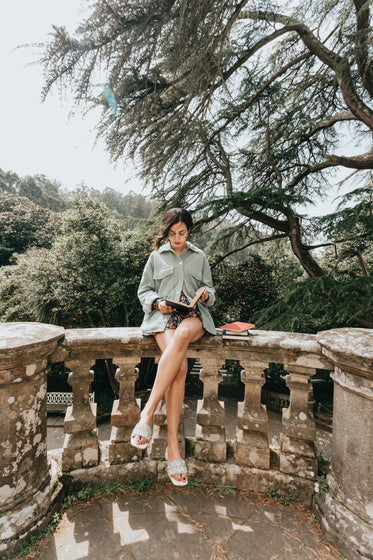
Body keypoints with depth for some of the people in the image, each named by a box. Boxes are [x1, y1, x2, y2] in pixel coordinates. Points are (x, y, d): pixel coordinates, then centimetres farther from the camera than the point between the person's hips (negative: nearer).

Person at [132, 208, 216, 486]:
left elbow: (209, 289, 23)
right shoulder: (156, 257, 18)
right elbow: (144, 290, 17)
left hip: (194, 315, 1)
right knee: (180, 366, -30)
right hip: (163, 315, 0)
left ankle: (148, 411, -35)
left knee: (182, 335, -39)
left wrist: (206, 294, -2)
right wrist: (157, 303, -5)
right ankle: (173, 445, -25)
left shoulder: (199, 257, 22)